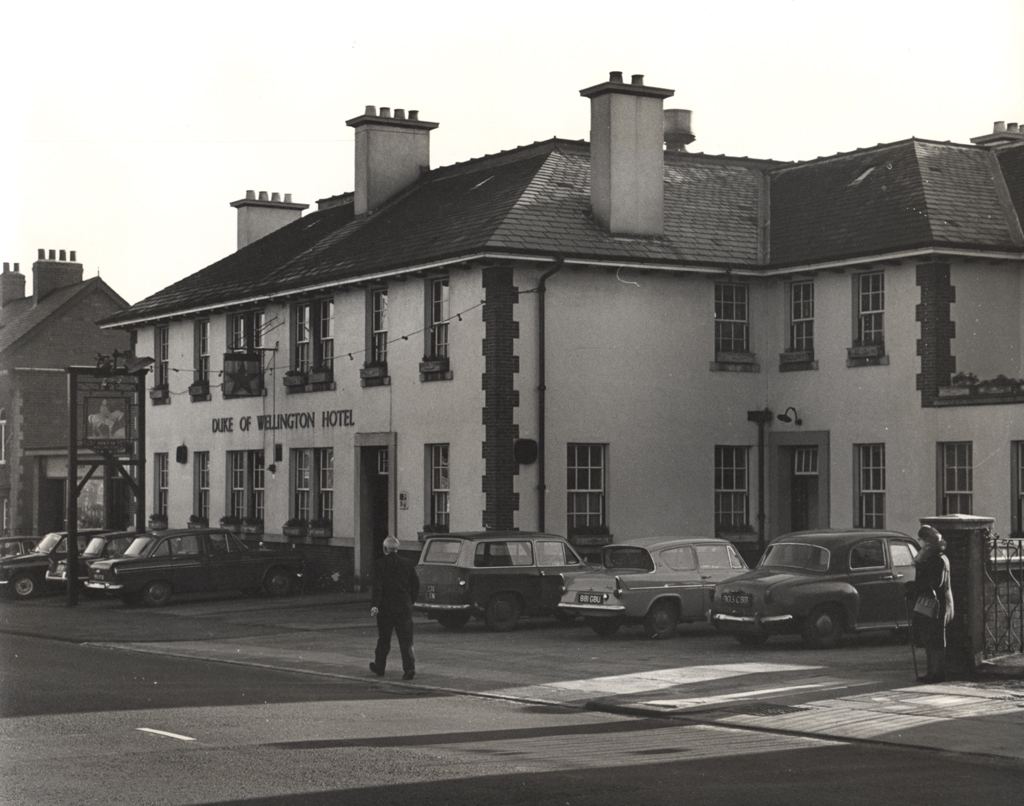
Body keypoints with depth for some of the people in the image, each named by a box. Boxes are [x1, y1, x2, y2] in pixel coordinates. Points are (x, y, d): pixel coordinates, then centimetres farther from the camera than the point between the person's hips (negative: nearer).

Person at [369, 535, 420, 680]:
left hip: (385, 608, -2)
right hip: (404, 608, 2)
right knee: (406, 641, 1)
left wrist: (374, 605, -21)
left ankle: (379, 667, 27)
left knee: (383, 640, 14)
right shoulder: (407, 564, 3)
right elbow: (416, 586, 6)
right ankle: (409, 667, -13)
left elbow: (377, 587, -16)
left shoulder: (379, 564, -7)